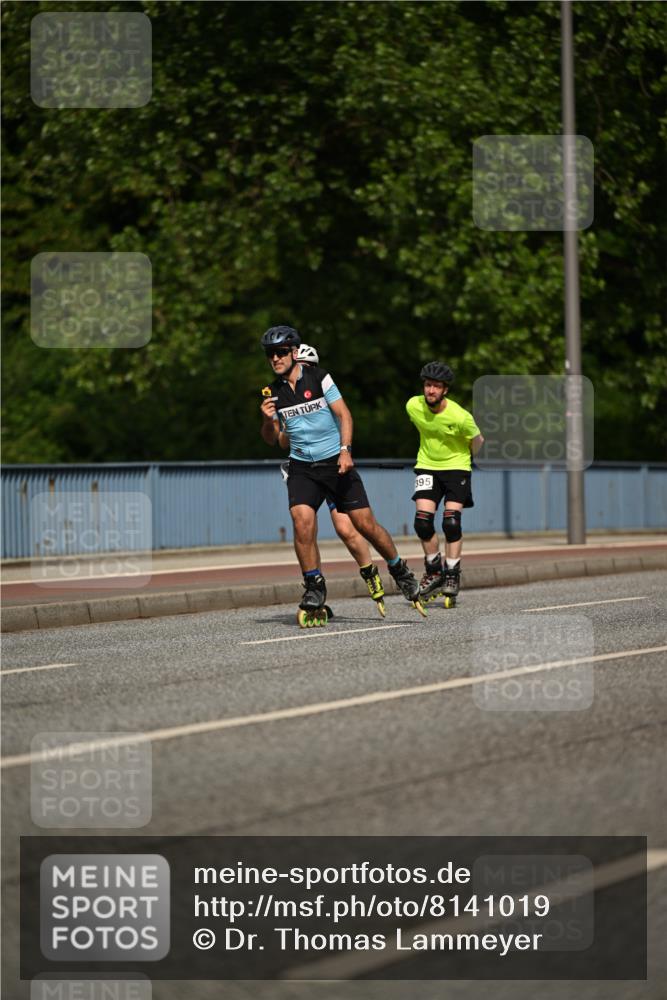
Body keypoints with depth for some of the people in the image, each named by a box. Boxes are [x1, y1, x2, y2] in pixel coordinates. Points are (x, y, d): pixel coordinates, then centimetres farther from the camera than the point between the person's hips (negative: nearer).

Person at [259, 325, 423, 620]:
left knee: (365, 524, -3)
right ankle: (314, 586, -8)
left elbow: (343, 413, -6)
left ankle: (399, 570, 19)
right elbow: (271, 439, 10)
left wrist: (345, 449, -19)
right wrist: (268, 420, -12)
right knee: (302, 522, -20)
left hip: (336, 463, -2)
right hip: (302, 468, 2)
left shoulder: (318, 377, -5)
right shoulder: (273, 393, 4)